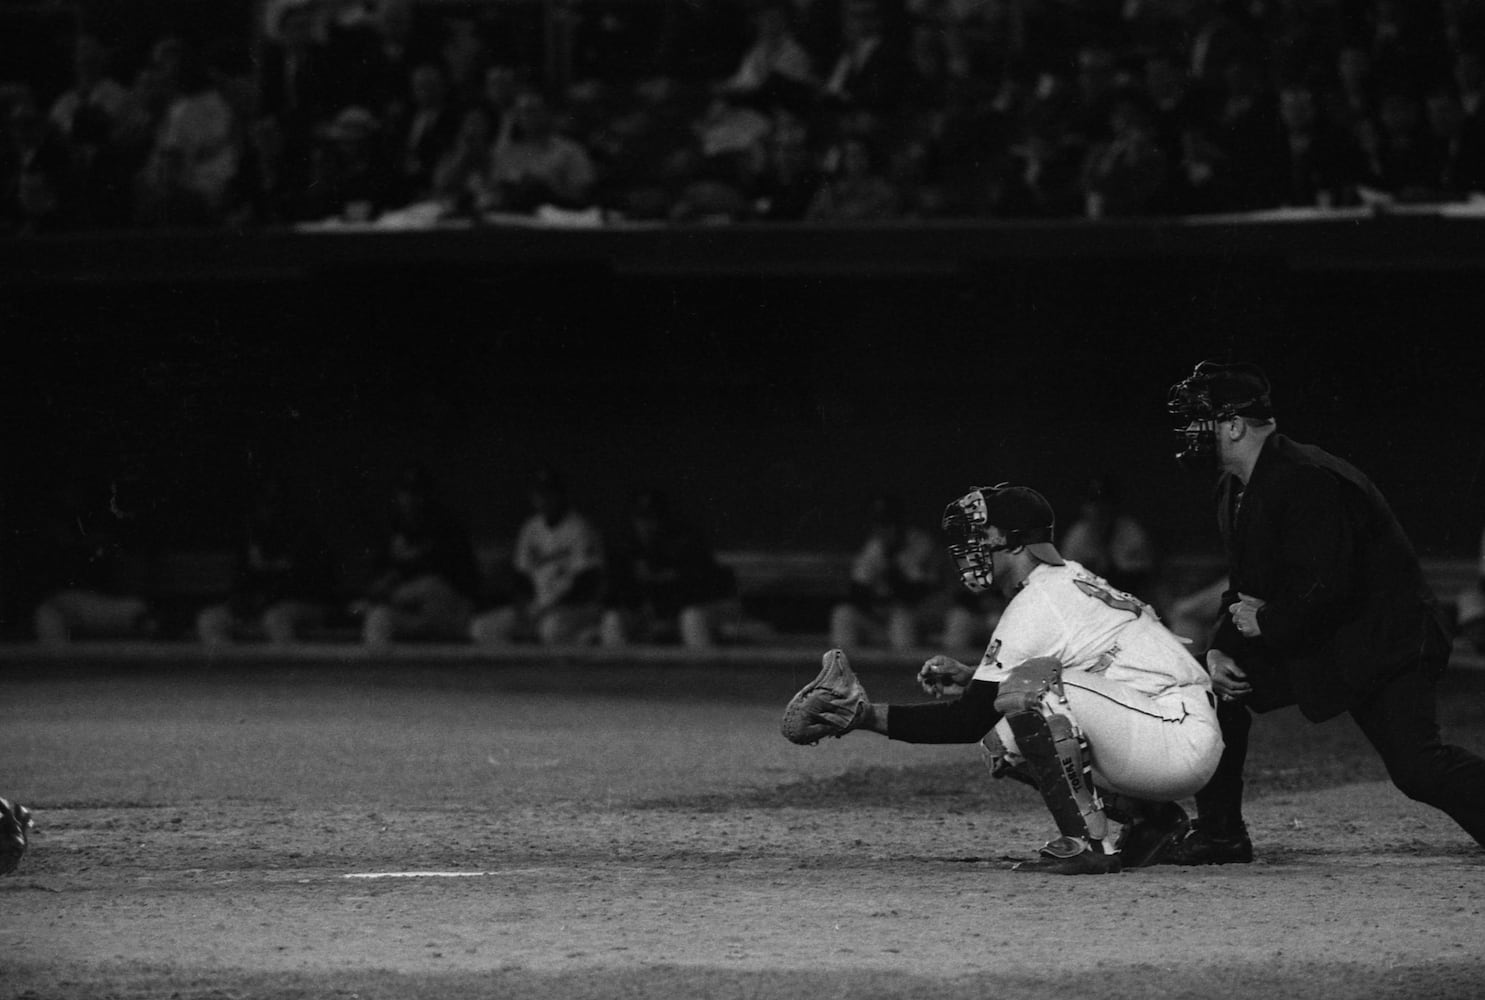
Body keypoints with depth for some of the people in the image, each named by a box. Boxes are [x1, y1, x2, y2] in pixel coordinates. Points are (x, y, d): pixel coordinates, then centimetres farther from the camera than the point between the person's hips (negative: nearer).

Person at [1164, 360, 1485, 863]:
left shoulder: (1308, 480, -23)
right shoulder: (1235, 488, 9)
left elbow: (1326, 589, -29)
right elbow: (1244, 590, 15)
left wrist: (1265, 623, -16)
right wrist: (1219, 648, -3)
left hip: (1385, 640, -10)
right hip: (1312, 646, 10)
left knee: (1417, 768, -23)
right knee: (1216, 685, 5)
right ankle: (1219, 833, 12)